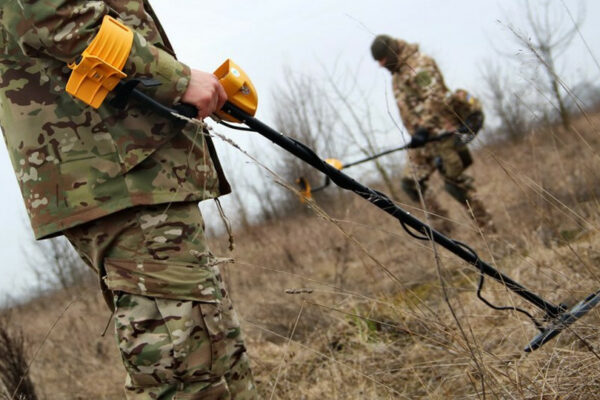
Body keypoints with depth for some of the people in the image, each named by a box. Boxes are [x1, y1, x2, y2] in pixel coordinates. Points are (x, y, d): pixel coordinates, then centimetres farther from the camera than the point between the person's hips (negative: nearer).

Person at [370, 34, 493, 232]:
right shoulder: (398, 73, 18)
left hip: (441, 132, -10)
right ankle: (442, 224, 10)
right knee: (411, 182, 4)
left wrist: (424, 128, -30)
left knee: (454, 181, -7)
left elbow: (434, 98, -23)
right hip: (423, 136, 10)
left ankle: (487, 227, 4)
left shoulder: (419, 65, -12)